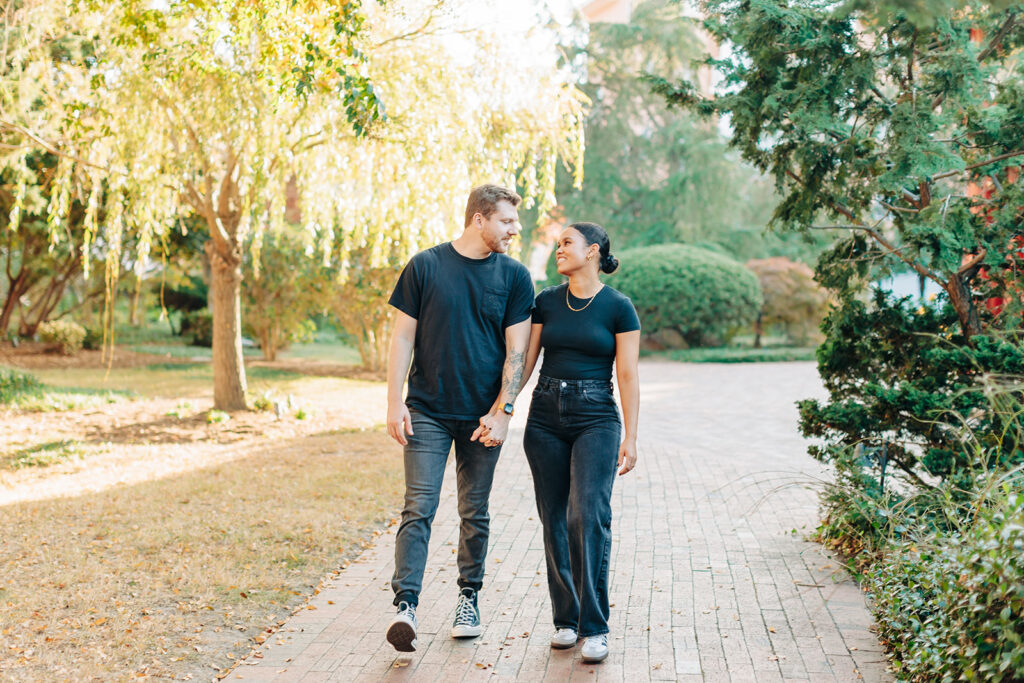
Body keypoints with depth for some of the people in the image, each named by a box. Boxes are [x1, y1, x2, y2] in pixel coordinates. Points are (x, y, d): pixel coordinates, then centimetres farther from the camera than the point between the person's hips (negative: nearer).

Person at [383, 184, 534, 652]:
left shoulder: (514, 276, 3)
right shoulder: (425, 266, 0)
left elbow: (516, 350, 0)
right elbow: (403, 337, 2)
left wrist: (501, 411, -9)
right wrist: (394, 402, -5)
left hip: (482, 417, 2)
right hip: (427, 411, -1)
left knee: (475, 513, 10)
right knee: (419, 508, -9)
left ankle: (469, 597, 25)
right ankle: (405, 606, -13)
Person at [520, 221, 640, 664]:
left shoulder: (618, 308, -2)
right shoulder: (545, 302, 8)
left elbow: (628, 376, -4)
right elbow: (524, 361, 8)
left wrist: (631, 437, -8)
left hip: (596, 418, -4)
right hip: (546, 417, 4)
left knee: (589, 515, -14)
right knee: (554, 519, 5)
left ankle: (594, 627, -8)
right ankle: (565, 619, 17)